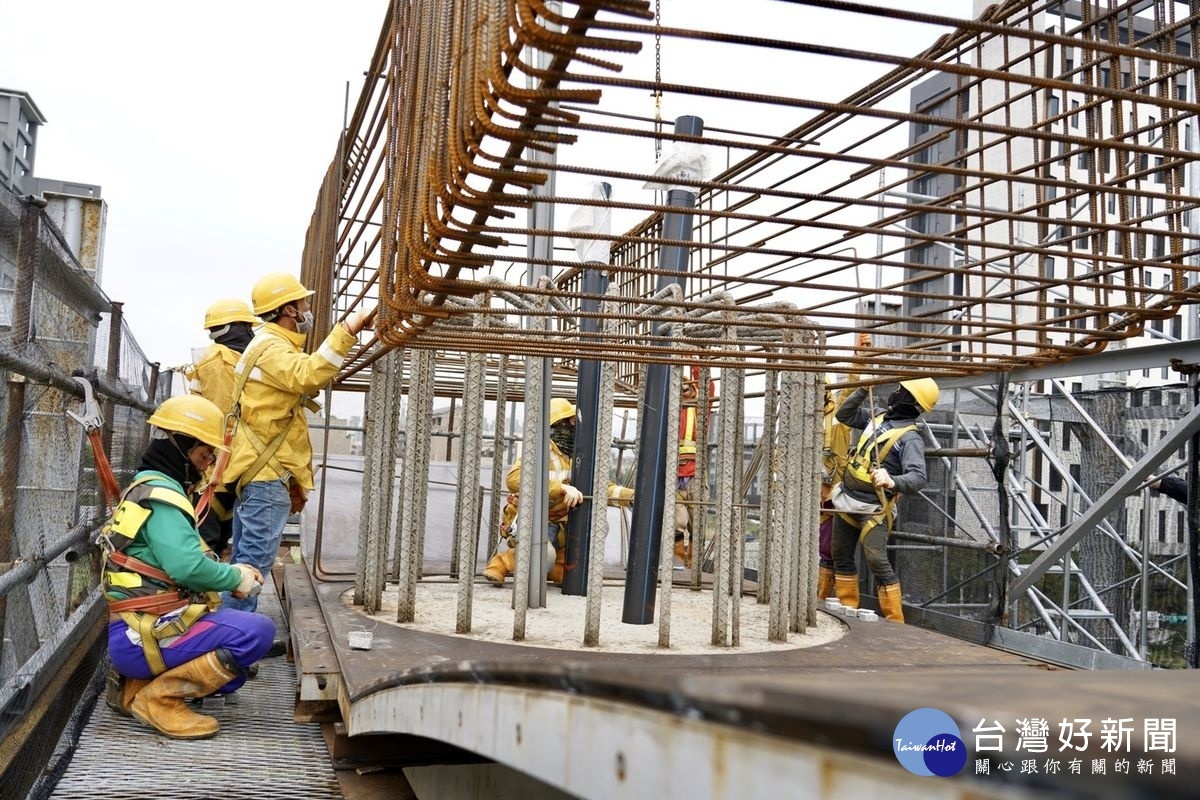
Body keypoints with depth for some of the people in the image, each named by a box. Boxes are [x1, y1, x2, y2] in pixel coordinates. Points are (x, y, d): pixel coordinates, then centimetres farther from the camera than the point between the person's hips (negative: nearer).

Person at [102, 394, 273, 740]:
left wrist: (231, 572, 6)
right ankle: (159, 697, -11)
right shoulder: (160, 494, -16)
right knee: (258, 631, -22)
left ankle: (135, 683, 13)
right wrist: (235, 578, -11)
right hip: (143, 635, -10)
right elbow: (188, 566, -28)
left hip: (138, 628, 10)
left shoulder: (150, 487, 17)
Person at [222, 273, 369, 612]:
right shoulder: (271, 347, -10)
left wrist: (293, 480, 23)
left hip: (260, 471, 11)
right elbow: (309, 375, -33)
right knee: (255, 557, -10)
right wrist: (346, 331, -33)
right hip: (265, 473, -11)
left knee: (246, 557, 12)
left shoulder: (273, 345, 24)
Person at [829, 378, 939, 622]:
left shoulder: (910, 438, -17)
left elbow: (918, 478, -30)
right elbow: (844, 415, 17)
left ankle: (895, 622, -8)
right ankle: (848, 609, 27)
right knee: (841, 557, 15)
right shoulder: (878, 418, 6)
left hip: (872, 510, -8)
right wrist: (863, 390, 4)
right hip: (846, 501, 8)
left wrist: (893, 482, -50)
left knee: (877, 561, -16)